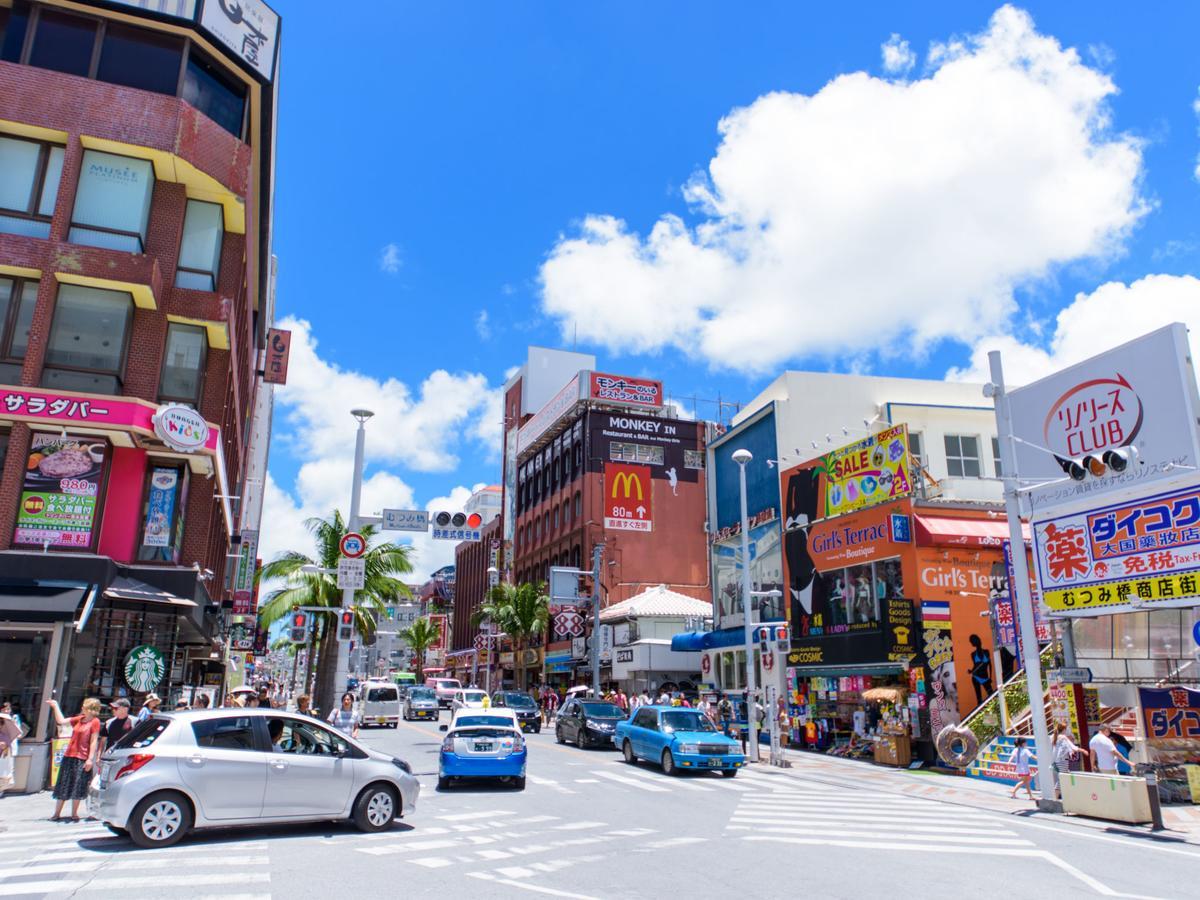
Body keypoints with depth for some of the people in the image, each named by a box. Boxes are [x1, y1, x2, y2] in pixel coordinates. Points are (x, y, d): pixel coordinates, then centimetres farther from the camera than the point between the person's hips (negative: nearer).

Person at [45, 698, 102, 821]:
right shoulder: (79, 719, 10)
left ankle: (74, 814, 15)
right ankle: (57, 813, 21)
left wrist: (90, 759, -16)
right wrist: (55, 706, 11)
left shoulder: (95, 722, -10)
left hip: (82, 759, -6)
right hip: (69, 756, 6)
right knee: (63, 785, 11)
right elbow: (61, 721, 12)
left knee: (77, 787, 2)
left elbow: (94, 741, -12)